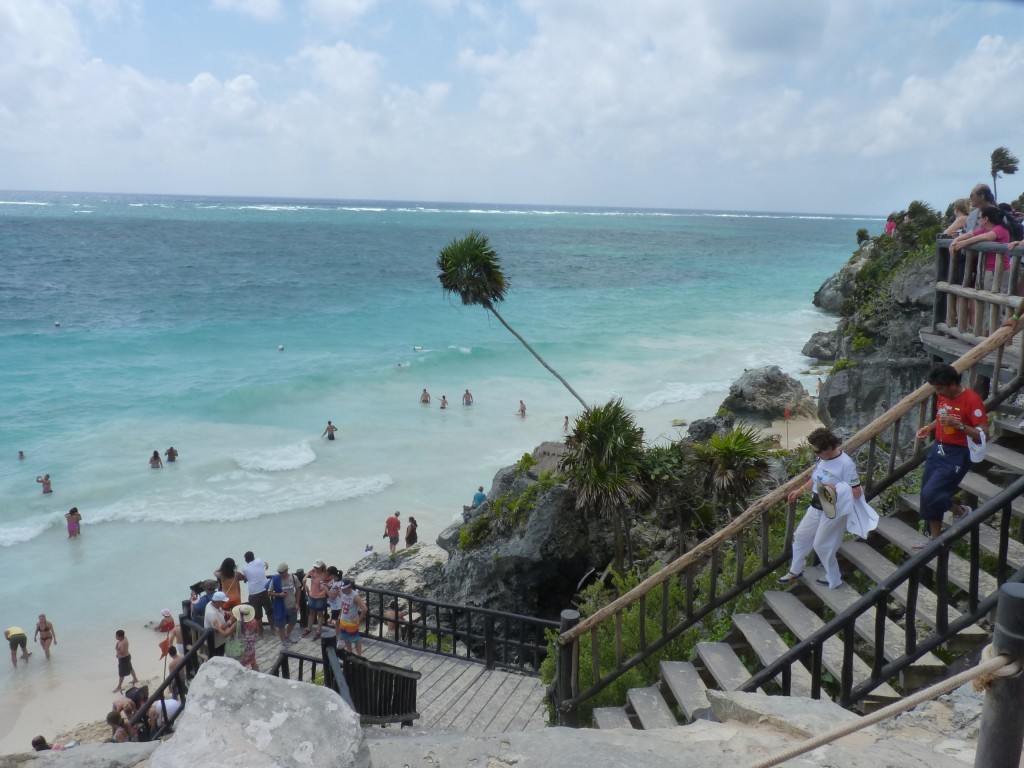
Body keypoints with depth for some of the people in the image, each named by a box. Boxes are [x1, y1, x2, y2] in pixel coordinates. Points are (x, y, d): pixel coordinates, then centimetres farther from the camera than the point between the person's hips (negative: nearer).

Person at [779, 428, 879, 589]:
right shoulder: (822, 458, -3)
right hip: (816, 507, 8)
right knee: (801, 536, 19)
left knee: (821, 545, 6)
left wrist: (835, 490, -33)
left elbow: (857, 492, -21)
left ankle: (834, 580, 29)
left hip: (833, 511, -8)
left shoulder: (846, 464, -26)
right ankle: (795, 571, 40)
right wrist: (801, 490, 13)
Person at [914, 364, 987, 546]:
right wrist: (929, 427, 4)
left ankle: (961, 512, 15)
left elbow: (983, 435, -19)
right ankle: (934, 539, 22)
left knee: (931, 494, -15)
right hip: (937, 449, 8)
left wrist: (958, 424, -30)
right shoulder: (943, 395, 3)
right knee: (927, 496, 9)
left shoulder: (971, 400, -19)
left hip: (957, 454, -8)